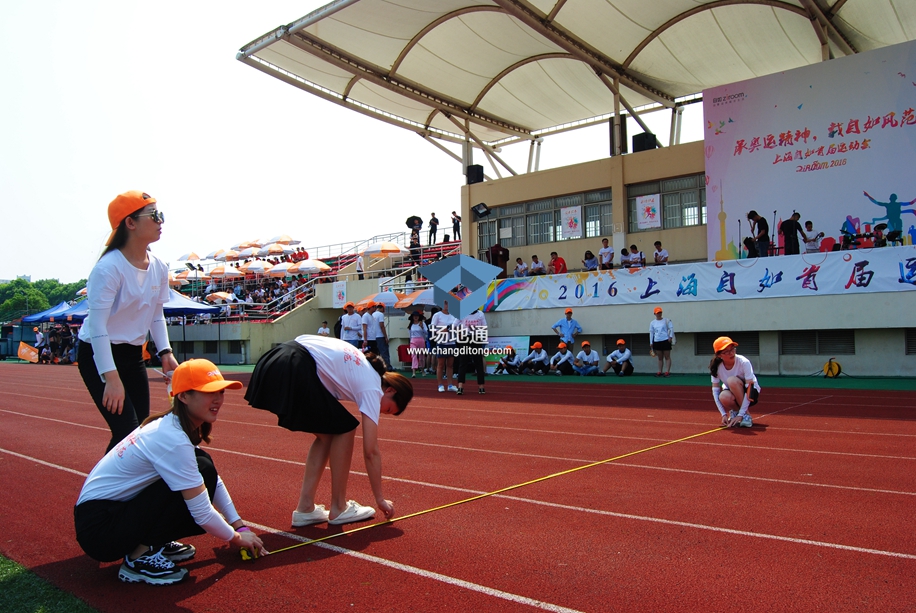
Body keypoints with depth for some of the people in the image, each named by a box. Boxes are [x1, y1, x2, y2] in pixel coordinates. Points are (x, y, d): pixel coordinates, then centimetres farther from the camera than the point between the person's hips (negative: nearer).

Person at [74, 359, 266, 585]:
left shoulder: (173, 427, 3)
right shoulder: (171, 439, -25)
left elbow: (215, 482, 10)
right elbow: (202, 513, -22)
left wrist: (240, 526, 5)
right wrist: (236, 537, -6)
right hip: (100, 530, -9)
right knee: (203, 470, -21)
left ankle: (154, 545, 12)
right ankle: (139, 559, -11)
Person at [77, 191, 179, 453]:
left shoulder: (159, 268, 2)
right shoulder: (109, 267, -20)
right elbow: (96, 325, -23)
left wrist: (165, 352, -4)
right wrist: (111, 377, -27)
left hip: (133, 355, 7)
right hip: (99, 356, -7)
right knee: (127, 433, -13)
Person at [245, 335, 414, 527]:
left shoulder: (364, 366, 22)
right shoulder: (372, 388, 0)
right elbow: (371, 452, -1)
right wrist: (380, 499, 7)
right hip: (295, 369, -9)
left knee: (327, 434, 15)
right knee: (344, 429, 6)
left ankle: (305, 508, 17)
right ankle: (338, 508, 13)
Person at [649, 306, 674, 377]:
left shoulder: (666, 320, 1)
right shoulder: (652, 323, 10)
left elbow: (671, 328, -2)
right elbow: (651, 332, 11)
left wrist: (670, 337, -13)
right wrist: (651, 342, 7)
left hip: (665, 341, -4)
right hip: (657, 341, 4)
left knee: (667, 357, -1)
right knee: (660, 358, 8)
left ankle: (667, 372, -1)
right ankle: (659, 372, 9)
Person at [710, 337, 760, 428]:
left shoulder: (744, 362, -25)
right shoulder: (716, 367, -16)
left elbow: (749, 388, -27)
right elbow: (715, 390, -13)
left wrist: (740, 415, -30)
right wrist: (724, 414, -22)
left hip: (752, 393, -2)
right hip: (732, 394, 2)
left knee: (732, 380, -34)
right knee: (724, 397, -36)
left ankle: (746, 415, -17)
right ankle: (735, 410, 2)